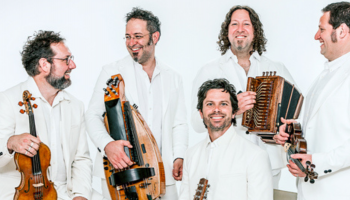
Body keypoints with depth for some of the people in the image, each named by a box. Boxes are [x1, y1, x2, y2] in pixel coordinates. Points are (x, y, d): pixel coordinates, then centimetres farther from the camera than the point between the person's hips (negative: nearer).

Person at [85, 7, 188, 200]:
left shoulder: (173, 78, 12)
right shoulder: (112, 72, 3)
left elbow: (179, 124, 13)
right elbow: (93, 115, -3)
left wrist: (179, 157, -3)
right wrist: (107, 144, -22)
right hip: (118, 170, -2)